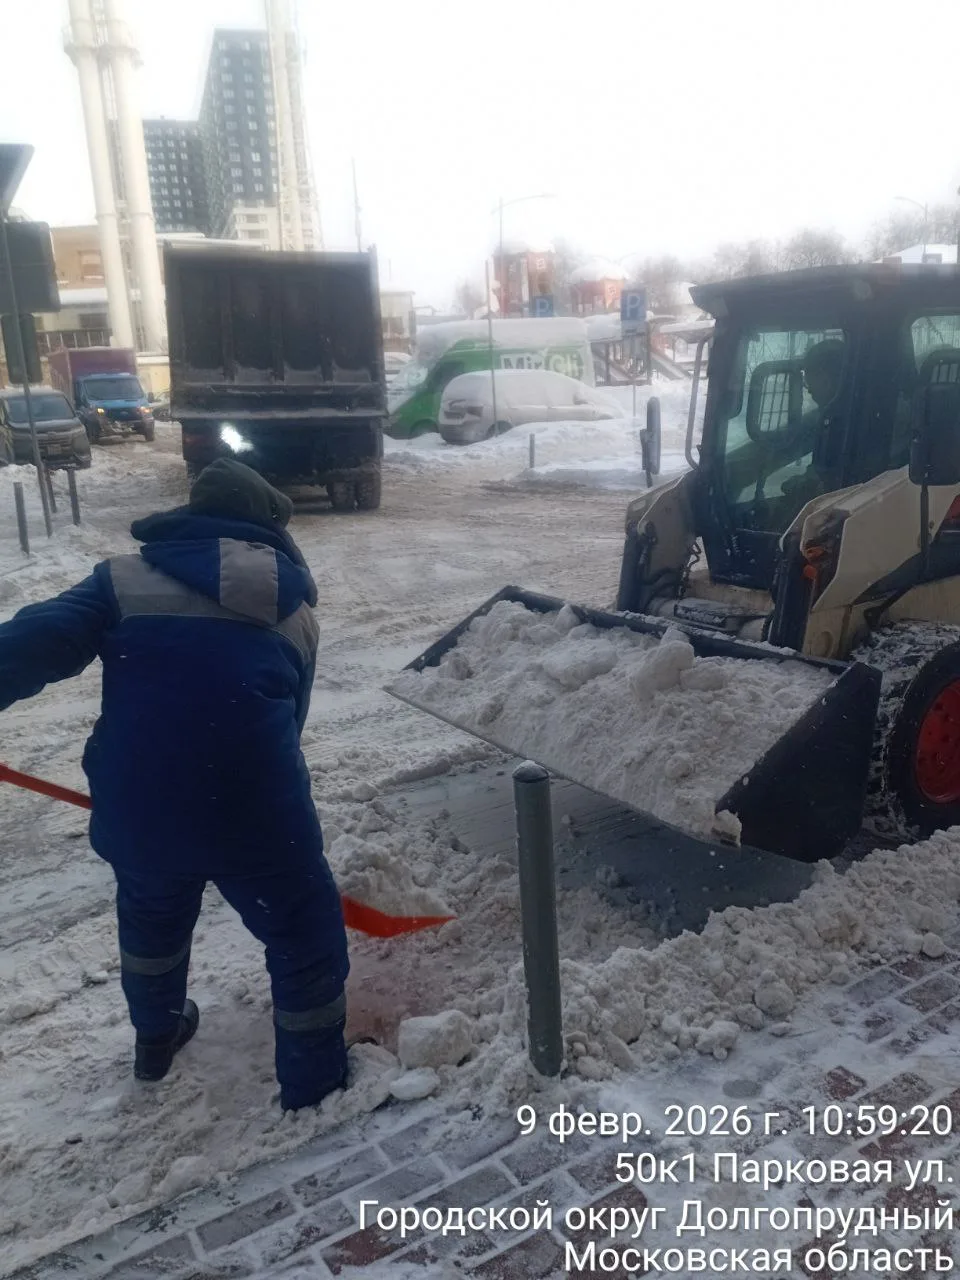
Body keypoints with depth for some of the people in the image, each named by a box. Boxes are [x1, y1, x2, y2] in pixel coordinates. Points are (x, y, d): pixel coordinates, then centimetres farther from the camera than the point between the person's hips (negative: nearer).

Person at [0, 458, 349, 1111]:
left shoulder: (125, 578, 8)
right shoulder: (293, 608, 11)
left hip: (134, 811, 3)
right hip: (253, 812, -2)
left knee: (151, 920, 33)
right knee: (306, 936, 20)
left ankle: (157, 1038, 54)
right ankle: (316, 1085, 33)